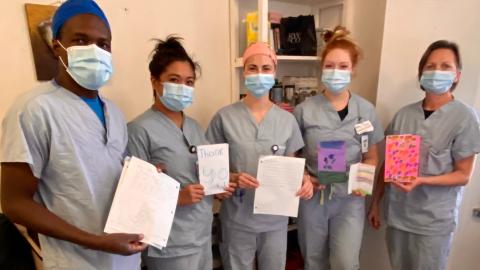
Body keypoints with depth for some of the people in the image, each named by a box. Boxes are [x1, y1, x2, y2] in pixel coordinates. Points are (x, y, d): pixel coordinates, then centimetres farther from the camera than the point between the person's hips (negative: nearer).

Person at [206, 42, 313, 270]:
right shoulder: (225, 117, -9)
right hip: (237, 219, -2)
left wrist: (303, 179, -14)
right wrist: (233, 178, -21)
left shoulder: (287, 120, -1)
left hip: (275, 218, 2)